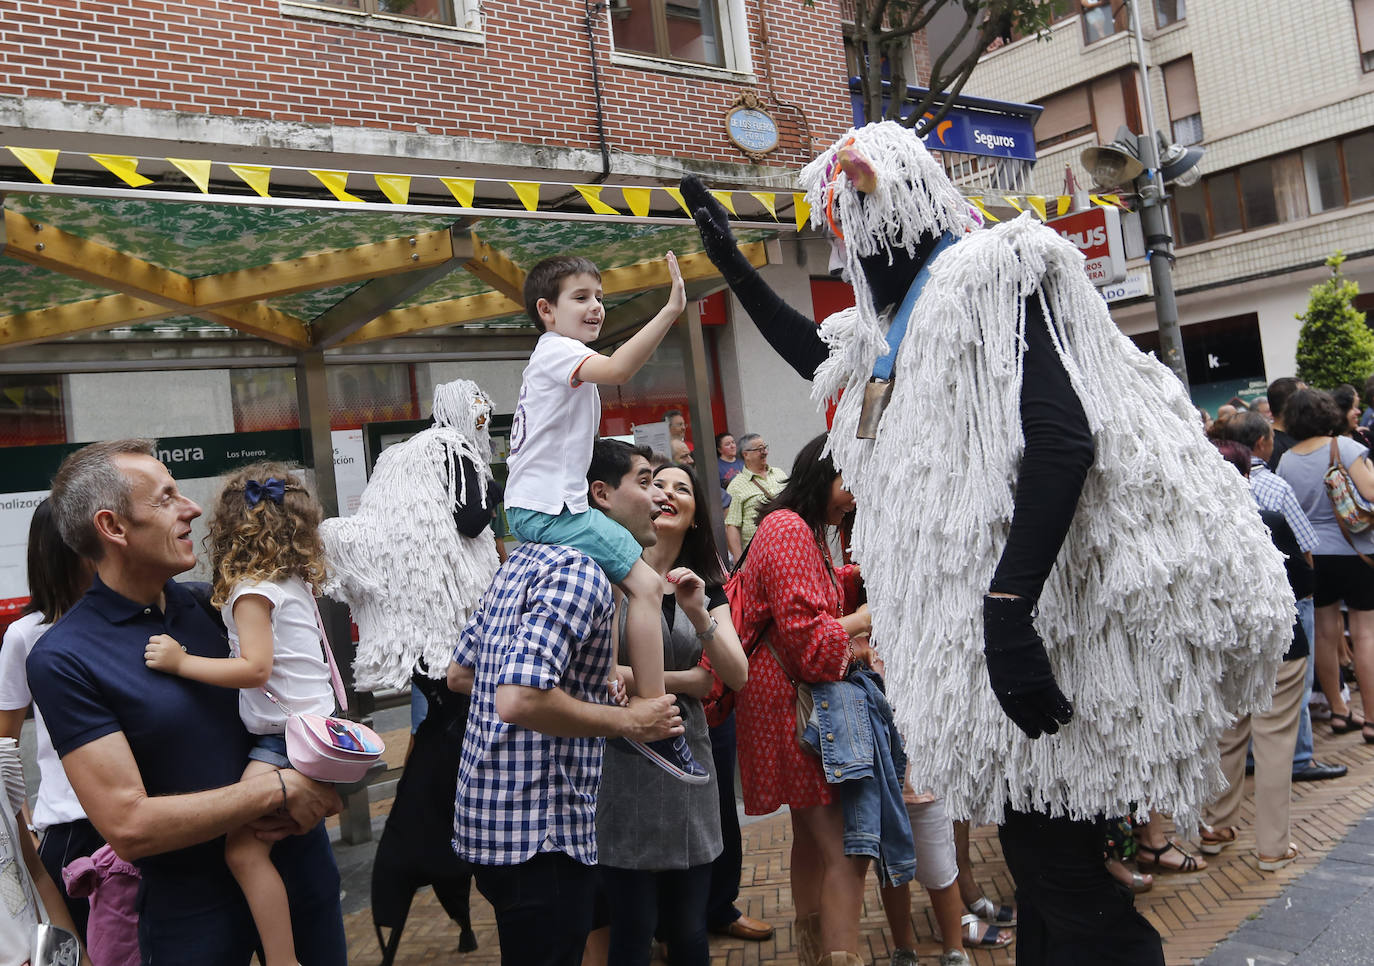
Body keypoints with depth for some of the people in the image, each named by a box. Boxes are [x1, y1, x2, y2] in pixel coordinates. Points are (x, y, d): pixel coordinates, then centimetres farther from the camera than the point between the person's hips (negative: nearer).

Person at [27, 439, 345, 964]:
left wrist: (306, 787, -10)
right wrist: (279, 788, -18)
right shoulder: (64, 659, -16)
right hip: (197, 905, -5)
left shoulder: (207, 603, 0)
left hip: (299, 858, 5)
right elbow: (129, 826, -21)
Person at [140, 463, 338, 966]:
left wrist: (181, 662, -20)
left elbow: (255, 668, -22)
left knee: (243, 848, -15)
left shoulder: (252, 589, -12)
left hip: (287, 734, -10)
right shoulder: (296, 581, 13)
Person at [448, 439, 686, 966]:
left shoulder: (526, 557, 11)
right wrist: (628, 721, -17)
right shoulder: (581, 571, -19)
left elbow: (460, 674, 17)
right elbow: (519, 701, -30)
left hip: (492, 813, 10)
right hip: (539, 829, -10)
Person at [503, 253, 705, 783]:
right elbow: (615, 370, -32)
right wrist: (670, 310, -36)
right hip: (547, 508, -11)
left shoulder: (558, 356, 22)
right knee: (645, 583, -18)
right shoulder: (556, 348, -11)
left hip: (538, 507, 11)